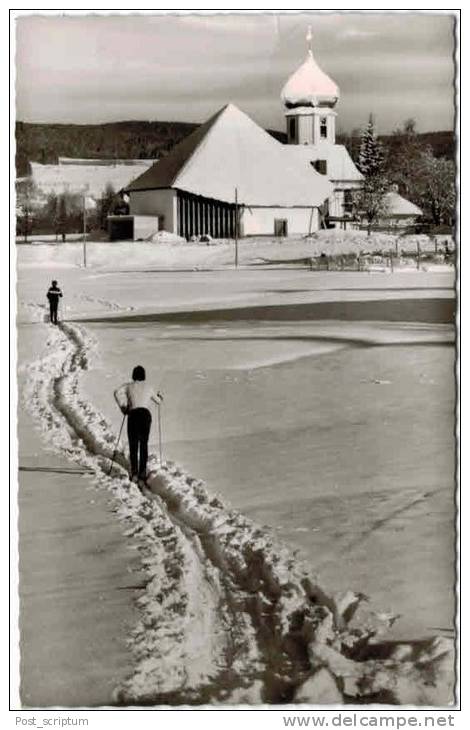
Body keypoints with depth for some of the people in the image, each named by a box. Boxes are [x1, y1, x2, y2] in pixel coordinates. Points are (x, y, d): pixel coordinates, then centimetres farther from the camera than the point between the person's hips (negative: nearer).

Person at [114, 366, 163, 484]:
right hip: (146, 414, 1)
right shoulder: (148, 387, 15)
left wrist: (123, 407, 6)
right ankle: (142, 473, 0)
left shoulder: (129, 386, 11)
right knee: (144, 444, 7)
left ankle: (134, 472, -9)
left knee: (133, 445, 3)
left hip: (133, 415, -1)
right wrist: (159, 396, 53)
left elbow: (117, 392, -5)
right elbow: (157, 401, 28)